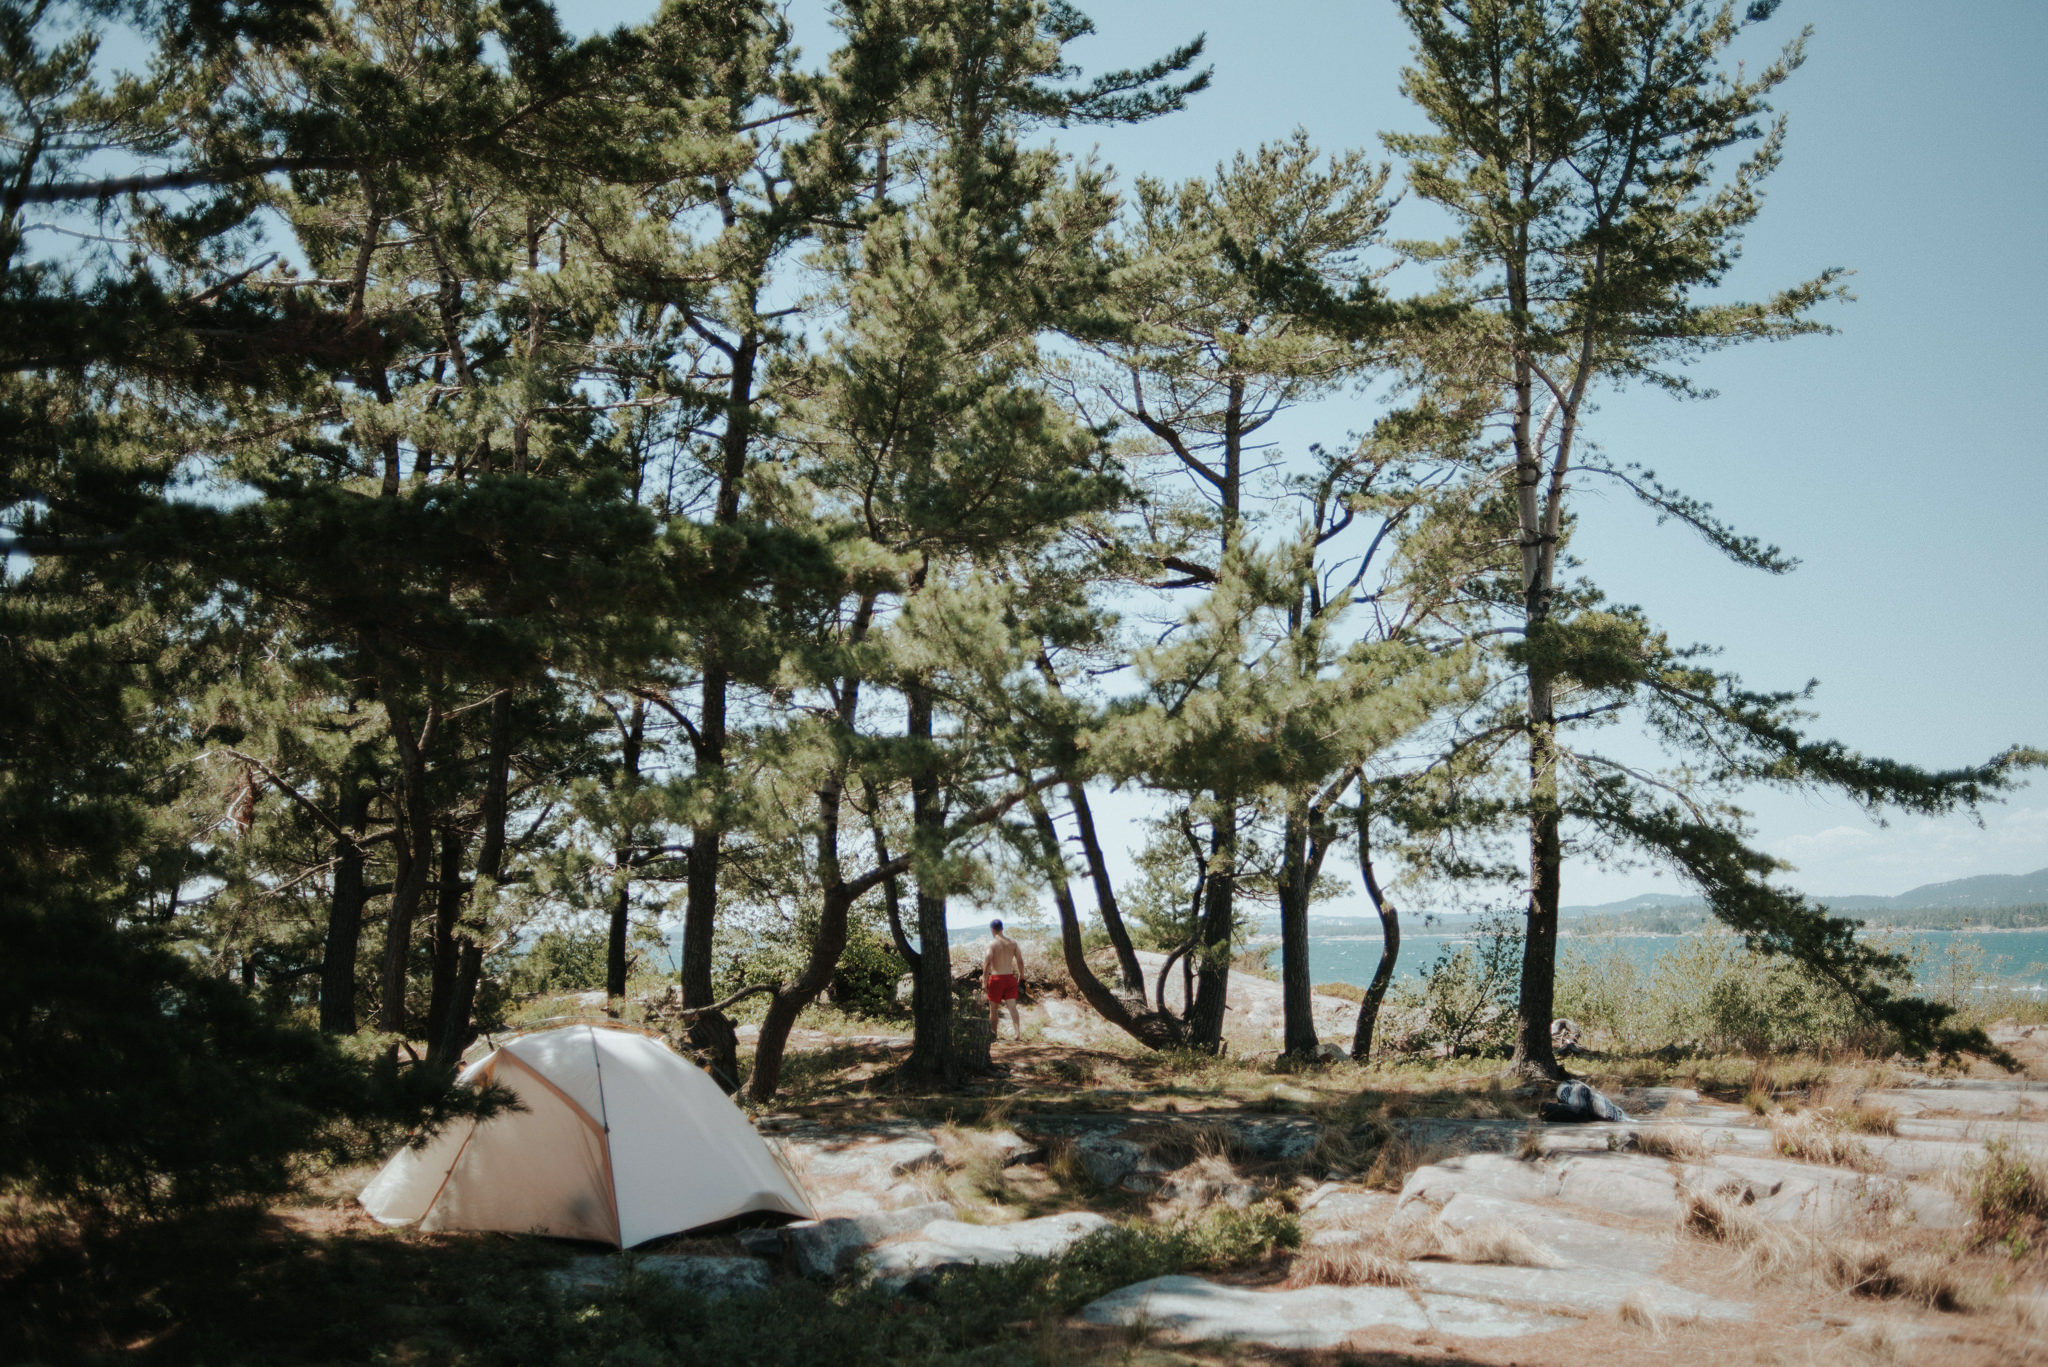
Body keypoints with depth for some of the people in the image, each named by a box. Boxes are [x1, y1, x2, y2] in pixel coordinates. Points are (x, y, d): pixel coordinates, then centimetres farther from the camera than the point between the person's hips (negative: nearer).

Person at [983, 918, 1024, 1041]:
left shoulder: (992, 943, -11)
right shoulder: (1013, 942, 3)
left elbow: (987, 963, -17)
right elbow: (1020, 961, 6)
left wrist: (984, 982, -13)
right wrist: (1021, 976, 20)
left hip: (996, 978, -3)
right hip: (1010, 978, 3)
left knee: (994, 1008, 12)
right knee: (1012, 1007, 1)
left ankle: (993, 1034, 22)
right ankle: (1018, 1032, -14)